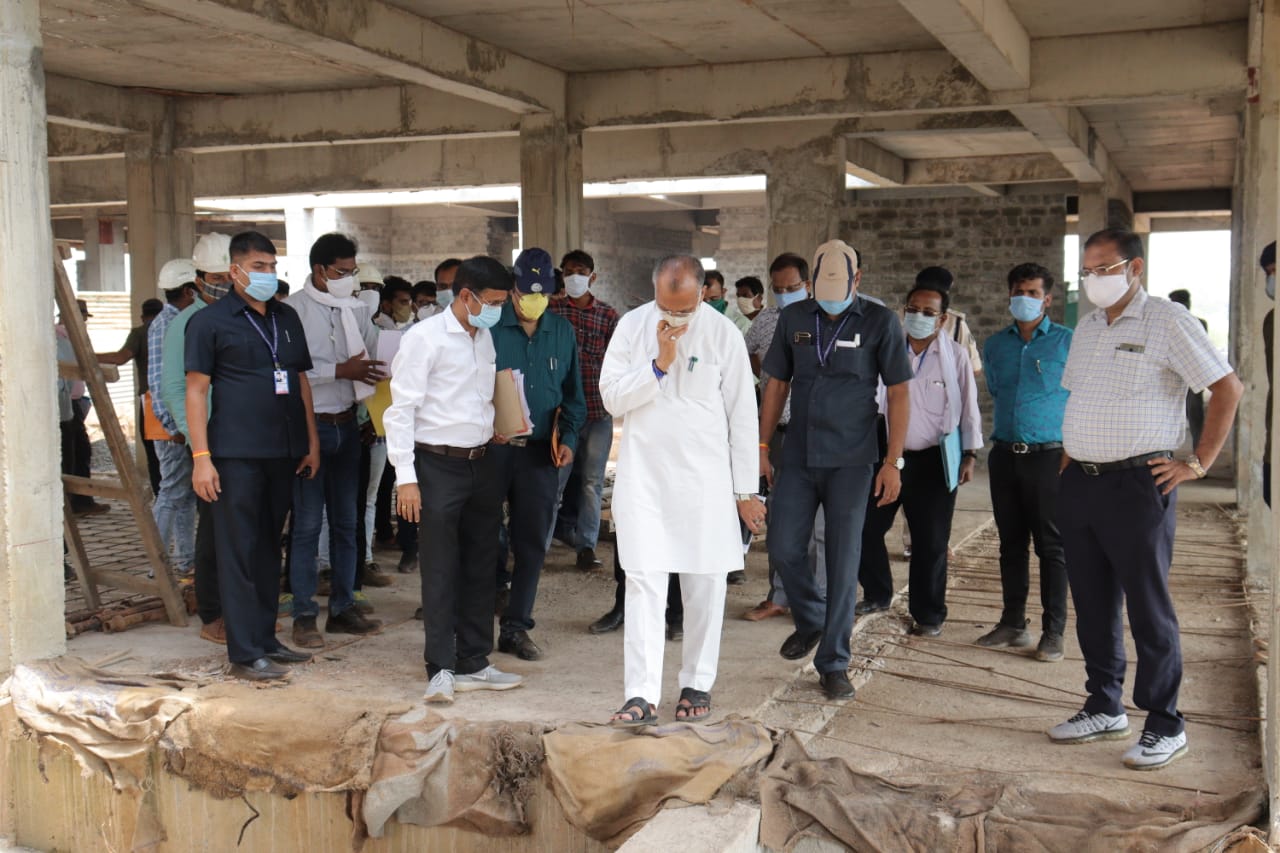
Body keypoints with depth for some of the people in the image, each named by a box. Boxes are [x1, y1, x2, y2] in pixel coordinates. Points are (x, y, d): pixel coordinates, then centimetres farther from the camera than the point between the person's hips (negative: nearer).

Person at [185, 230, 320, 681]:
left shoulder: (287, 318, 15)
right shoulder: (210, 321, -3)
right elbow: (196, 390, -6)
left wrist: (311, 442, 14)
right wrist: (201, 457, -13)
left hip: (283, 453, 6)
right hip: (236, 453, -6)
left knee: (269, 546, 13)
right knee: (239, 551, -2)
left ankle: (266, 639, 22)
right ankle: (244, 653, 2)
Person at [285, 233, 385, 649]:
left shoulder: (355, 308, 8)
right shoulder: (294, 310, -9)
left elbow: (376, 353, 14)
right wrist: (341, 370, -19)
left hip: (346, 424, 6)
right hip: (310, 425, -6)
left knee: (346, 521, 12)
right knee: (307, 524, -1)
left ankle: (343, 607, 23)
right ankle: (304, 616, 8)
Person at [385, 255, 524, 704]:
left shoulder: (485, 338, 12)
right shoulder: (424, 338, -10)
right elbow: (401, 410, -12)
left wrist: (493, 429, 7)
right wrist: (405, 478, -16)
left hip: (481, 464, 7)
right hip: (439, 465, -7)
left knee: (480, 566, 11)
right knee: (440, 570, -2)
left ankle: (474, 662, 22)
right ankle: (441, 668, 6)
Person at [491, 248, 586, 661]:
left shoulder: (562, 331, 9)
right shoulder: (490, 327, -3)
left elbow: (573, 395, 15)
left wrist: (568, 438, 2)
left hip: (540, 454, 3)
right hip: (491, 448, -3)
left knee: (531, 542, 7)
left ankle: (516, 627, 17)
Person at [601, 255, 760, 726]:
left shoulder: (723, 333, -3)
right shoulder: (632, 325, 0)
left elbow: (743, 415, 1)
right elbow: (611, 397, -2)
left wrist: (746, 490, 2)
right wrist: (658, 365, -16)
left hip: (705, 479, 0)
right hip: (644, 474, 0)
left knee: (705, 585, 7)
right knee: (643, 584, -4)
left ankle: (697, 683, 23)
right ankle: (642, 695, -2)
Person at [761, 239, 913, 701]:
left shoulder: (880, 322, -3)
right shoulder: (793, 318, 5)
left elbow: (898, 394, -2)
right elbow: (777, 385, 11)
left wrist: (893, 461, -8)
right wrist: (762, 446, 7)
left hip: (851, 460, -3)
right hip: (798, 456, 3)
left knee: (843, 562, 0)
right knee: (783, 549, 0)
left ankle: (833, 664, 11)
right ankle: (810, 620, 29)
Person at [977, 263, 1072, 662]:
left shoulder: (1068, 343, -3)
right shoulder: (995, 345, 10)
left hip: (1048, 455, -4)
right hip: (1005, 455, 5)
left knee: (1051, 546, -1)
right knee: (1011, 543, 10)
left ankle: (1053, 632, 5)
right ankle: (1013, 624, 18)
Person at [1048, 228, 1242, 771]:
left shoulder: (1167, 322, -9)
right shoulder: (1087, 327, 14)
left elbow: (1227, 387, -11)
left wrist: (1199, 462, -12)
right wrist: (1069, 452, 13)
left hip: (1137, 486, -7)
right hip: (1079, 483, 7)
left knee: (1148, 608, -1)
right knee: (1093, 604, 13)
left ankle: (1165, 726, 10)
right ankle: (1105, 708, 26)